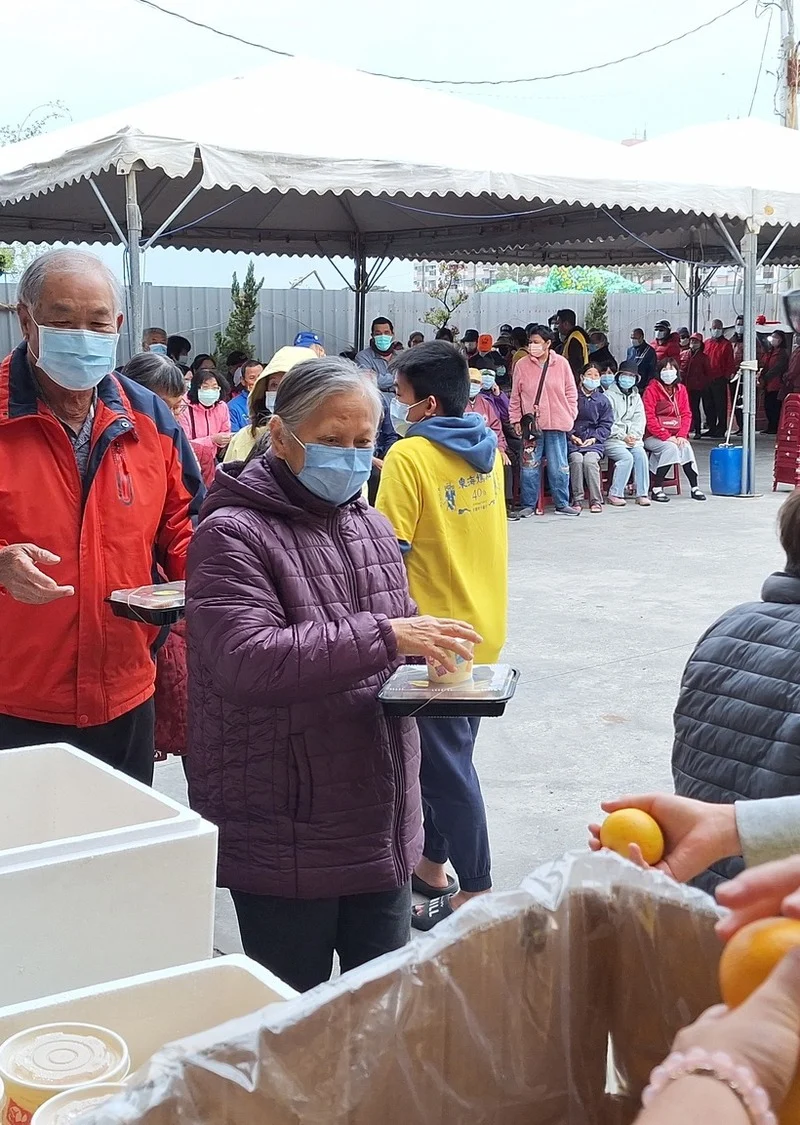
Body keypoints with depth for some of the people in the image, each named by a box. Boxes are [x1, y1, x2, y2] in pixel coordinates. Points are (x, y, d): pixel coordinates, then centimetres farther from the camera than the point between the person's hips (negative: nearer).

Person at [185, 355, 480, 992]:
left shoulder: (372, 527, 11)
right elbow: (246, 661, -26)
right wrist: (384, 637, -28)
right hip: (283, 839, -7)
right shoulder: (233, 534, -13)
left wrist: (426, 653, -1)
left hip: (383, 831, 7)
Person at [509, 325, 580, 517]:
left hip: (557, 423, 0)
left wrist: (570, 416, 1)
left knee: (559, 466, 5)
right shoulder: (522, 365, 1)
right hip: (531, 423, 0)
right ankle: (529, 504, 11)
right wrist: (515, 420, 2)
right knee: (529, 466, 2)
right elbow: (515, 396, 5)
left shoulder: (561, 363, 2)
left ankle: (562, 504, 14)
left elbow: (571, 392, 7)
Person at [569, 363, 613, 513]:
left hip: (594, 440, 0)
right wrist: (572, 436, -9)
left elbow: (606, 424, 9)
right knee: (576, 459, -30)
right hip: (573, 440, 0)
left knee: (590, 460, -29)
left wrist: (594, 438, -6)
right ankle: (577, 499, -24)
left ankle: (596, 500, -24)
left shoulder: (603, 400, 14)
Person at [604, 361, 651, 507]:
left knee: (641, 454, -23)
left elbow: (640, 420, 11)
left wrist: (633, 435, -8)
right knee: (627, 457, -28)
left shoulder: (636, 397, 20)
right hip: (612, 439, -5)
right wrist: (623, 436, -15)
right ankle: (615, 494, -20)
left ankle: (642, 494, -19)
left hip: (632, 439, 5)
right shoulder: (610, 395, 0)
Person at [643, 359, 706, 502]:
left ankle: (694, 487, -16)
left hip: (676, 436, 4)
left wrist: (682, 435, -11)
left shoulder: (681, 389, 9)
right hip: (653, 436, -4)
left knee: (686, 447, -24)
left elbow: (686, 414, 5)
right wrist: (666, 436, -20)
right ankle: (656, 489, -22)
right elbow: (649, 418, -13)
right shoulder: (652, 390, -7)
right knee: (671, 448, -30)